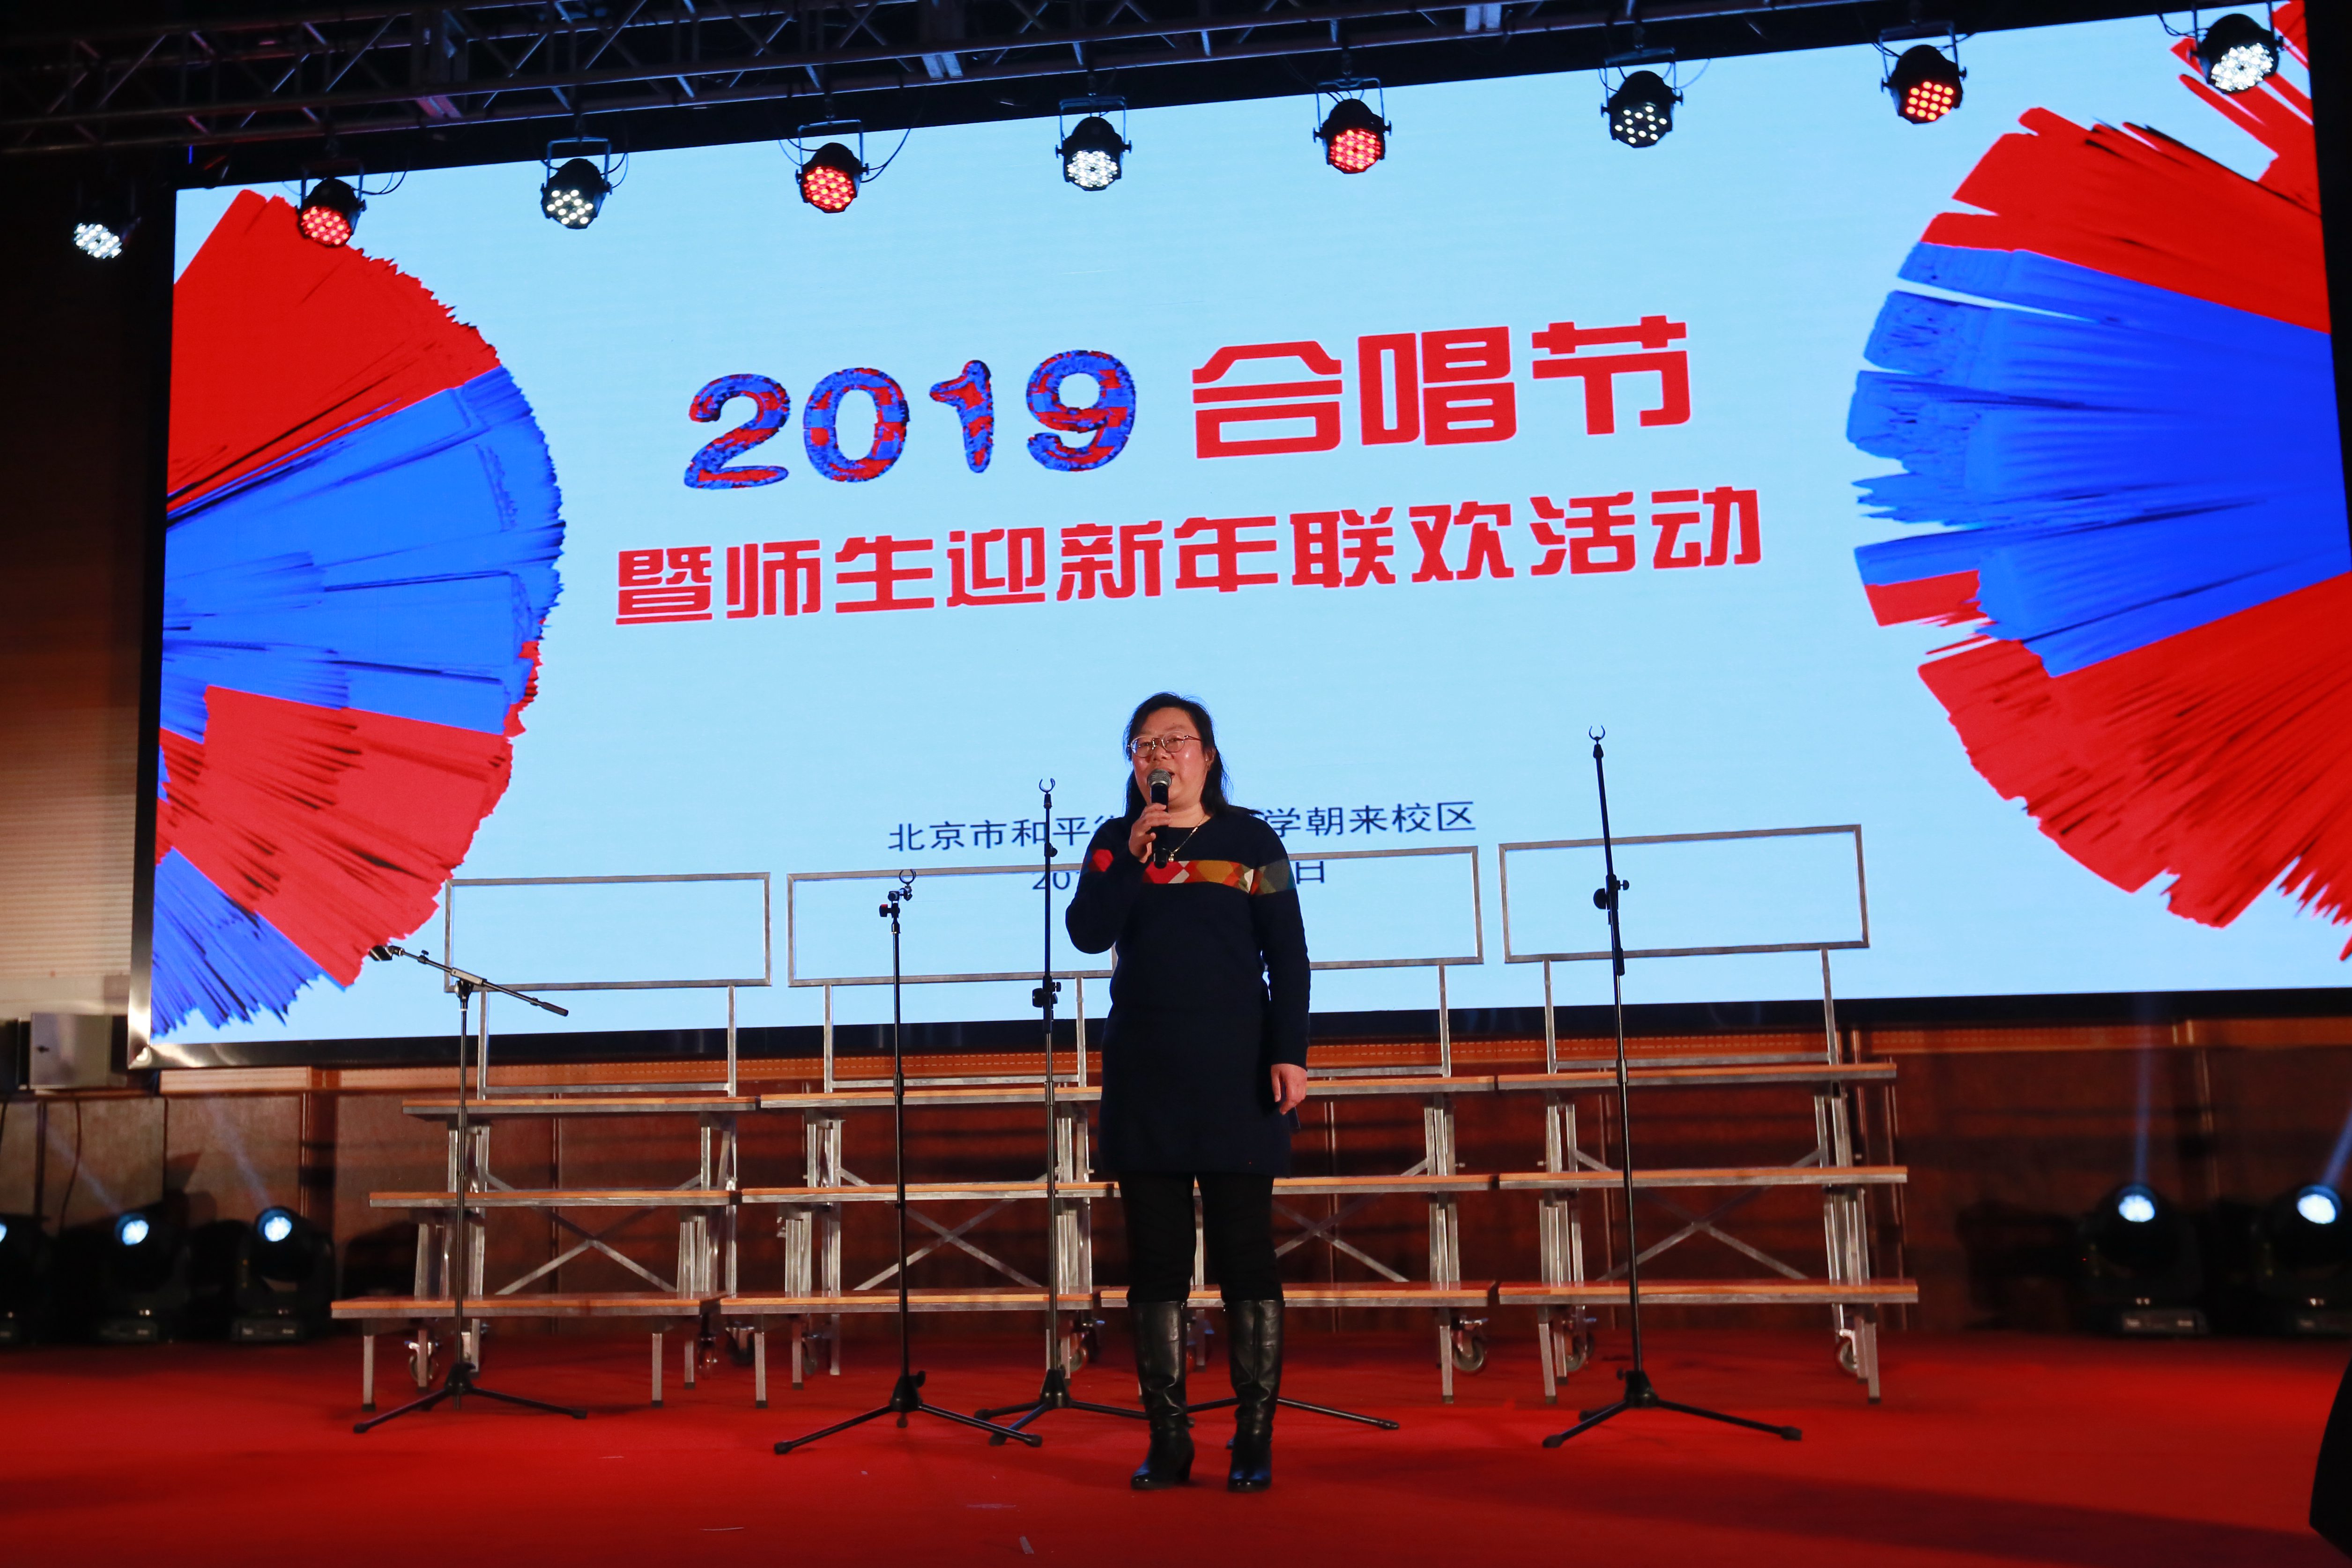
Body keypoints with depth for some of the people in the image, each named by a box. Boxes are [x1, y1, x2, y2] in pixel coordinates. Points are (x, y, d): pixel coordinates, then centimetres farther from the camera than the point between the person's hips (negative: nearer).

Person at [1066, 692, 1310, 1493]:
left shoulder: (1251, 839, 5)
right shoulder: (1116, 842, 10)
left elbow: (1288, 955, 2)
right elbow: (1087, 934, -5)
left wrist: (1289, 1054, -6)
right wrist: (1133, 855, -13)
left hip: (1236, 1066, -2)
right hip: (1143, 1067, 2)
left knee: (1245, 1249, -1)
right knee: (1155, 1255, 4)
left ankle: (1254, 1440, 7)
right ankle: (1168, 1440, 12)